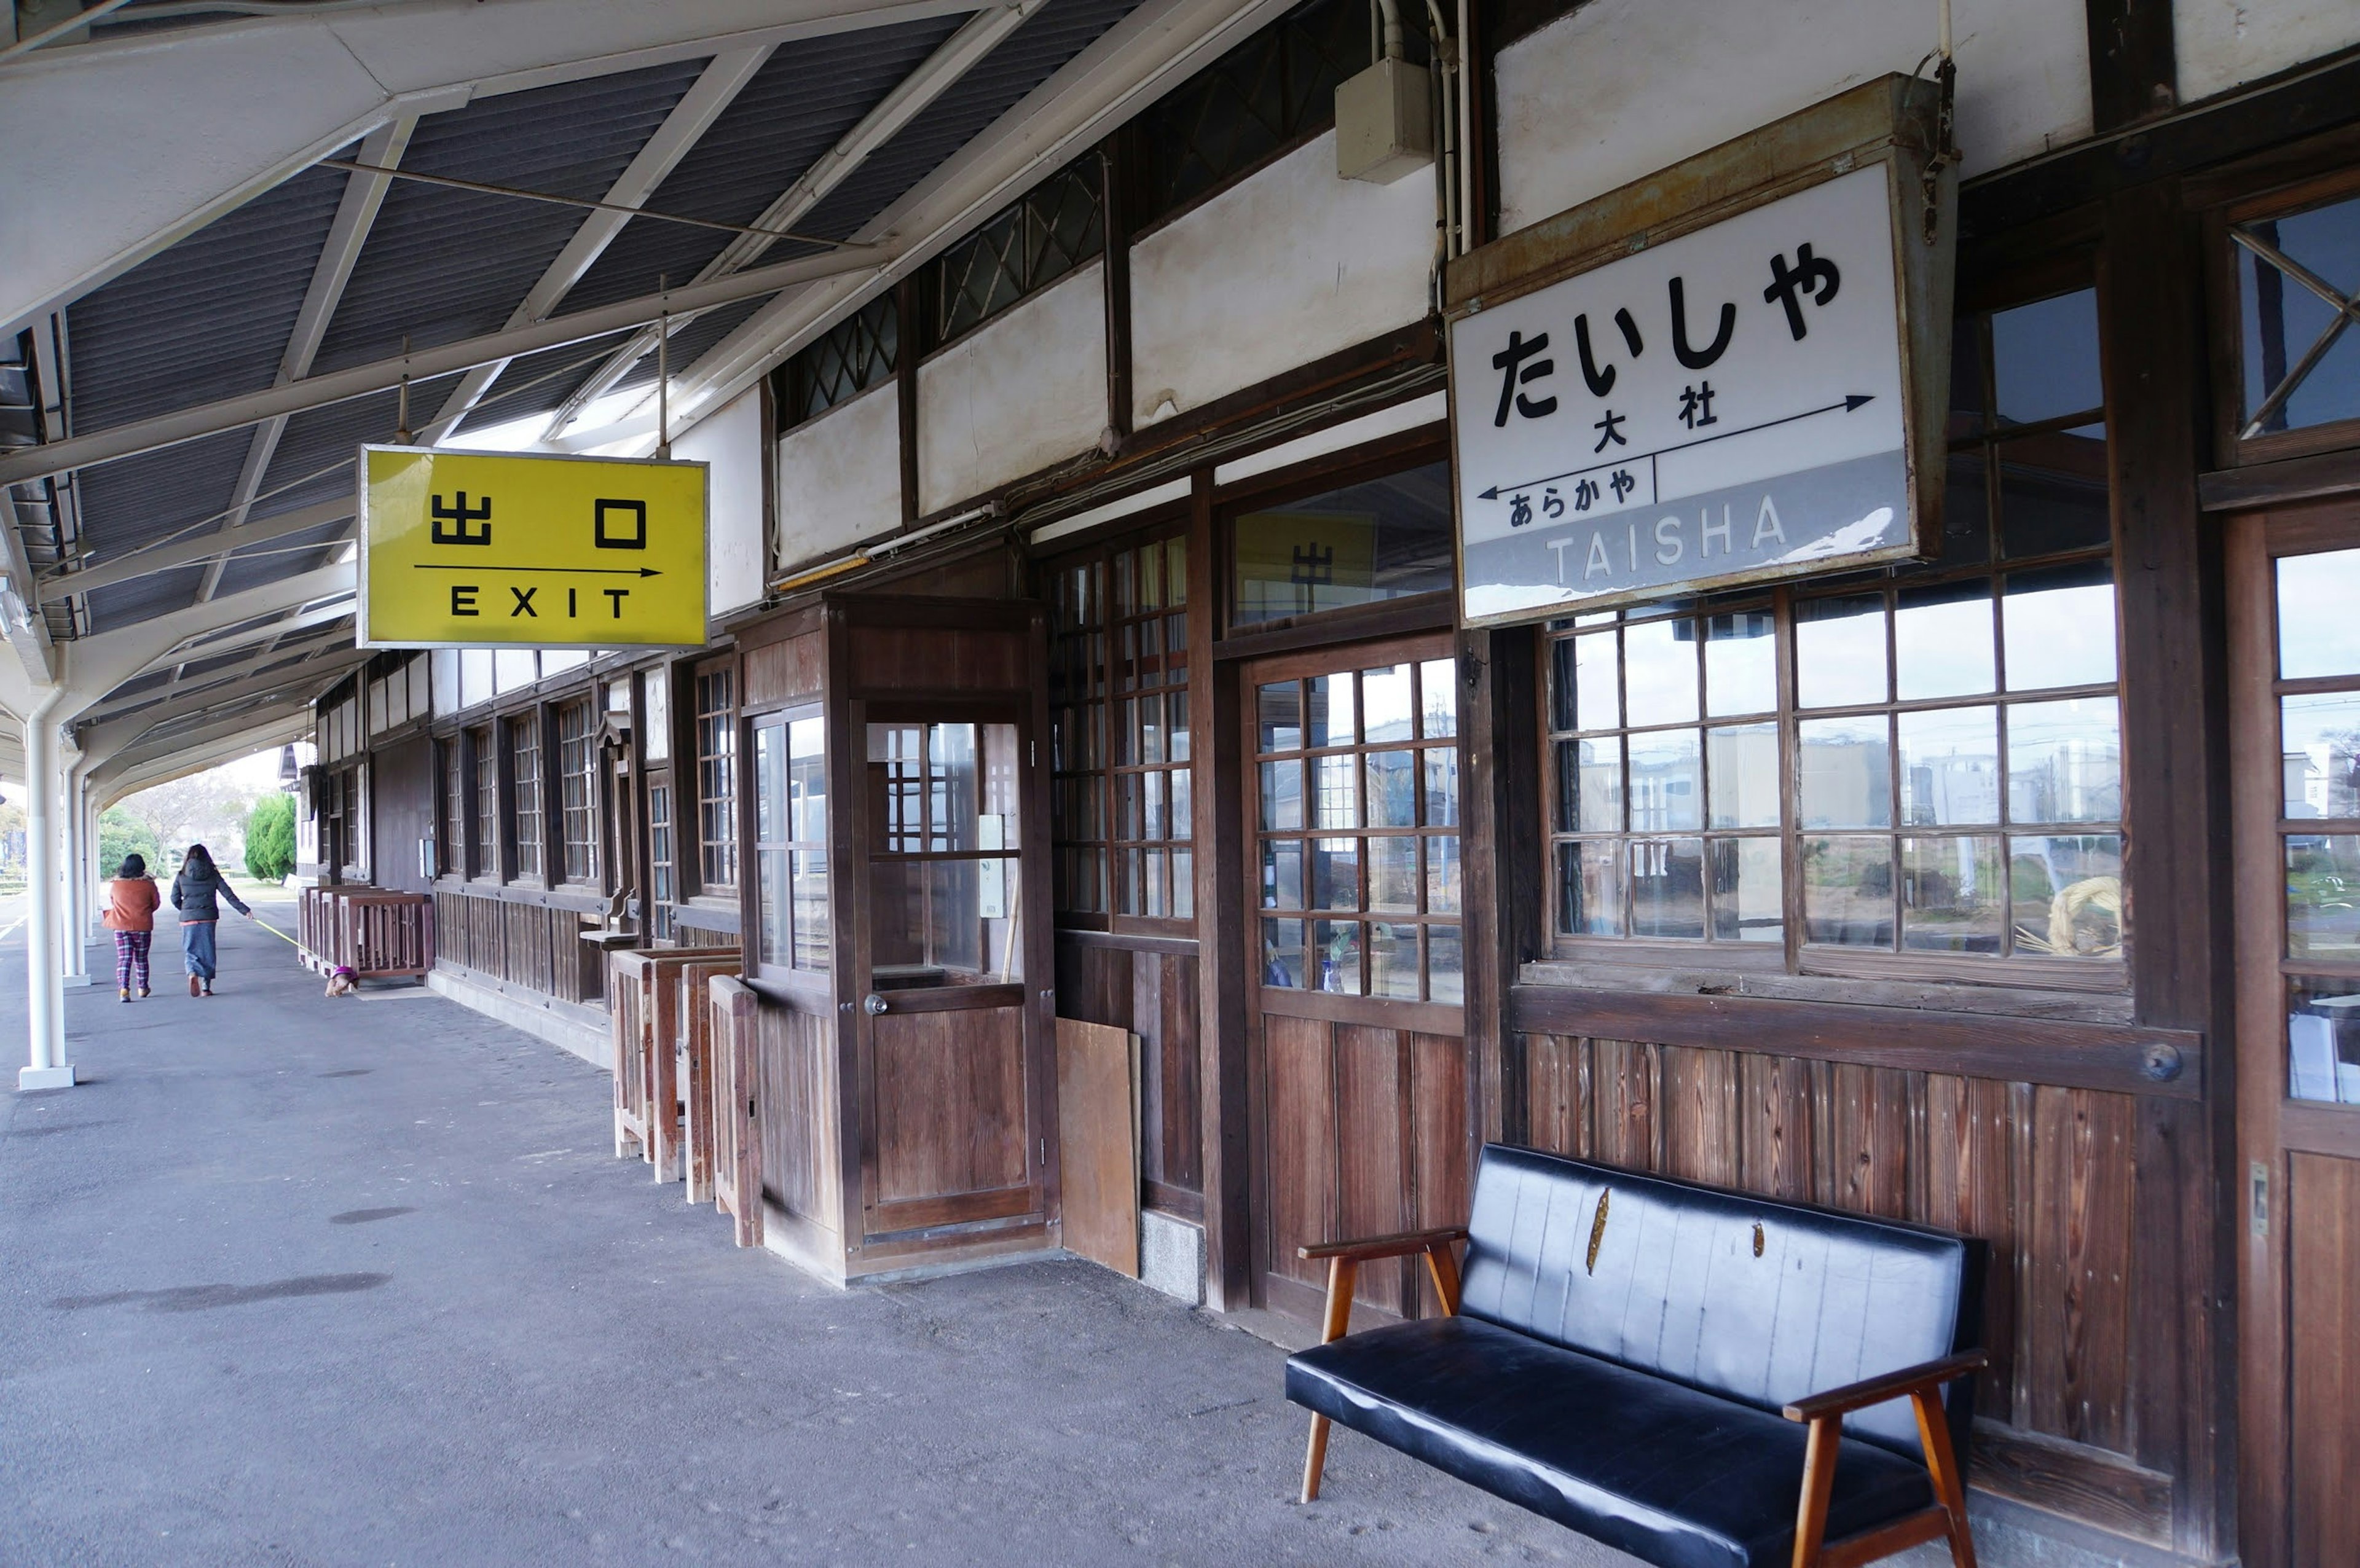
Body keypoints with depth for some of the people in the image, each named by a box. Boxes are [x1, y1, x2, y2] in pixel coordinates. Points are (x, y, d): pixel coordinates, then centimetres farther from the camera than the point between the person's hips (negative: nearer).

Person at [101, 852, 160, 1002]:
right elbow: (156, 903, 3)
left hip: (121, 927, 0)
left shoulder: (115, 884, -1)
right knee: (141, 959, 14)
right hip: (143, 926, 0)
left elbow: (112, 902, 13)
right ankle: (143, 988, 25)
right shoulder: (148, 884, -7)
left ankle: (123, 988, -16)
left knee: (123, 959, -1)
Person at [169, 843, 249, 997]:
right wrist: (245, 910, 0)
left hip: (188, 919, -1)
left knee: (190, 950, 7)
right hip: (208, 918, 1)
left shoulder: (181, 876, 1)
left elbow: (175, 899, 3)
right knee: (207, 952, 8)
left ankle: (192, 974, -23)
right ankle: (206, 987, 8)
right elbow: (229, 895, -2)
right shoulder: (213, 875, 1)